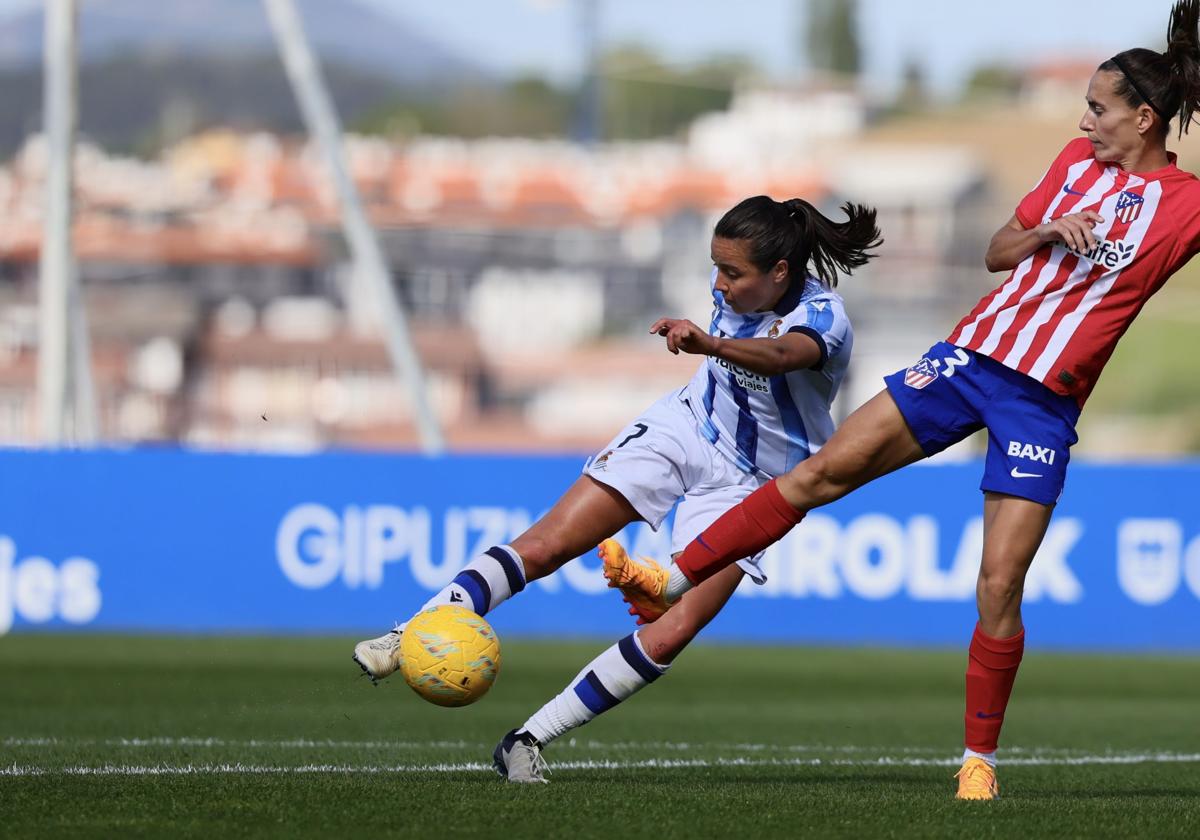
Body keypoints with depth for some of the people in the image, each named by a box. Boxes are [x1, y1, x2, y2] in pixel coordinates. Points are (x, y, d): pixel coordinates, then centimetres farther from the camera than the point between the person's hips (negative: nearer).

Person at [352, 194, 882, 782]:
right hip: (684, 429, 4)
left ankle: (530, 740, -12)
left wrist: (712, 345, -70)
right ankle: (409, 639, -13)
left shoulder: (823, 318, -28)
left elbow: (782, 355, -53)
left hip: (747, 490, -4)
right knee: (548, 543, -14)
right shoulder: (735, 283, -9)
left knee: (673, 634, -20)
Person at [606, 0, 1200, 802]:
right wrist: (1047, 233, -5)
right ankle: (672, 581, -3)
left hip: (1043, 403, -4)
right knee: (820, 471, -6)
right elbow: (997, 251, 15)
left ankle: (981, 759, 7)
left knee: (999, 585, -9)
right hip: (968, 357, 4)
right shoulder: (1079, 161, 10)